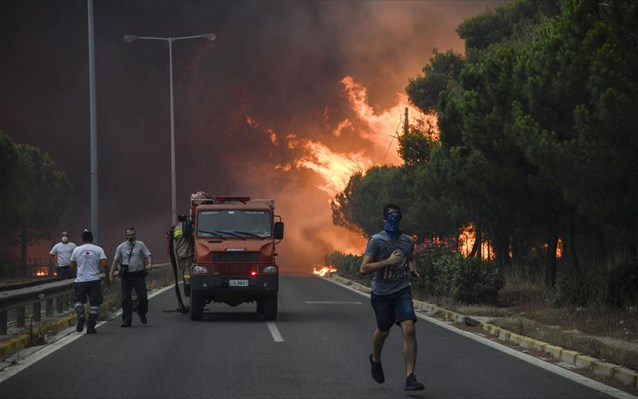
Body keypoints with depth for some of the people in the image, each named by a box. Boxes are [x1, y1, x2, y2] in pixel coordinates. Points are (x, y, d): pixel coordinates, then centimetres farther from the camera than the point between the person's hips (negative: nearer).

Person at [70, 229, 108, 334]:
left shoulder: (77, 250, 3)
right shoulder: (98, 249, -1)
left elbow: (72, 266, 12)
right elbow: (104, 264, -10)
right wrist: (107, 274, 7)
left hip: (80, 280, 0)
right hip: (94, 280, 0)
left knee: (78, 300, 15)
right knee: (94, 303, 7)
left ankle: (80, 314, -16)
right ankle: (91, 327, 4)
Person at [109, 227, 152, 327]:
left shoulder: (140, 245, 6)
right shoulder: (121, 247, 9)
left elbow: (148, 255, 0)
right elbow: (116, 261, 12)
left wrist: (149, 264, -21)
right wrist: (111, 273, 5)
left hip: (139, 274, -1)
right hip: (126, 276, 1)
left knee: (143, 296, -3)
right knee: (126, 299, -1)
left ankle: (142, 313, 26)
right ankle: (126, 321, 4)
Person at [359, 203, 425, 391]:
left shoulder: (407, 241, 4)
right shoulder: (376, 240, -10)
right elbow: (364, 268, -17)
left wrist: (413, 270, 5)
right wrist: (388, 261, -25)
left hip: (402, 291, 2)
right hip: (381, 293, -2)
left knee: (409, 330, -16)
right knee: (383, 331, 15)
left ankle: (410, 378, -17)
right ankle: (375, 359, 50)